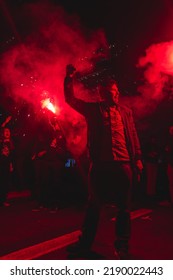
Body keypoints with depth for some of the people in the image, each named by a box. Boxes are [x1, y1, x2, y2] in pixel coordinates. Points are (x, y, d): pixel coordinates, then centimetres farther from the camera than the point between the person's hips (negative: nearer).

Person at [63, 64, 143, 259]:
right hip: (100, 164, -1)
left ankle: (122, 246, 23)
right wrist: (69, 78, -2)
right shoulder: (93, 109, 11)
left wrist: (137, 158, 6)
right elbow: (70, 99, 7)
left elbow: (133, 136, 13)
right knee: (94, 205, 9)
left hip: (123, 164, 2)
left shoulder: (126, 111, 16)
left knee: (124, 207, 7)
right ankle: (85, 243, 24)